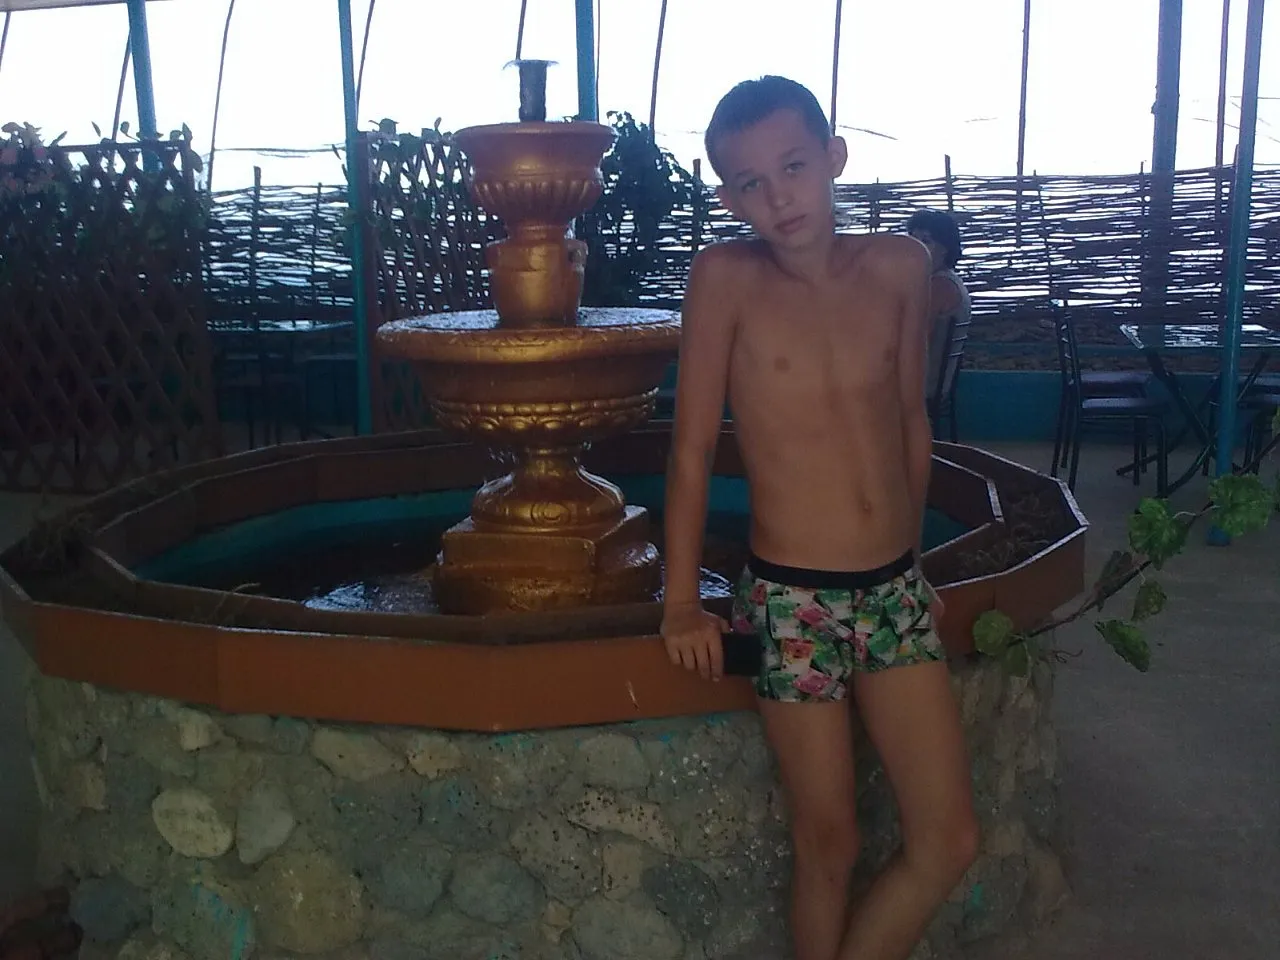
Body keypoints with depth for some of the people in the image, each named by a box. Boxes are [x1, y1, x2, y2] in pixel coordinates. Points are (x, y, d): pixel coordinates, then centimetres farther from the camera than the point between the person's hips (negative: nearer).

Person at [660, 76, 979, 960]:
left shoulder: (900, 267, 0)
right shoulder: (727, 276, -11)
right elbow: (694, 446, -7)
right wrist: (683, 602, -4)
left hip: (897, 588, 4)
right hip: (793, 599, -4)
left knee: (951, 842, 5)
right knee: (831, 841, 8)